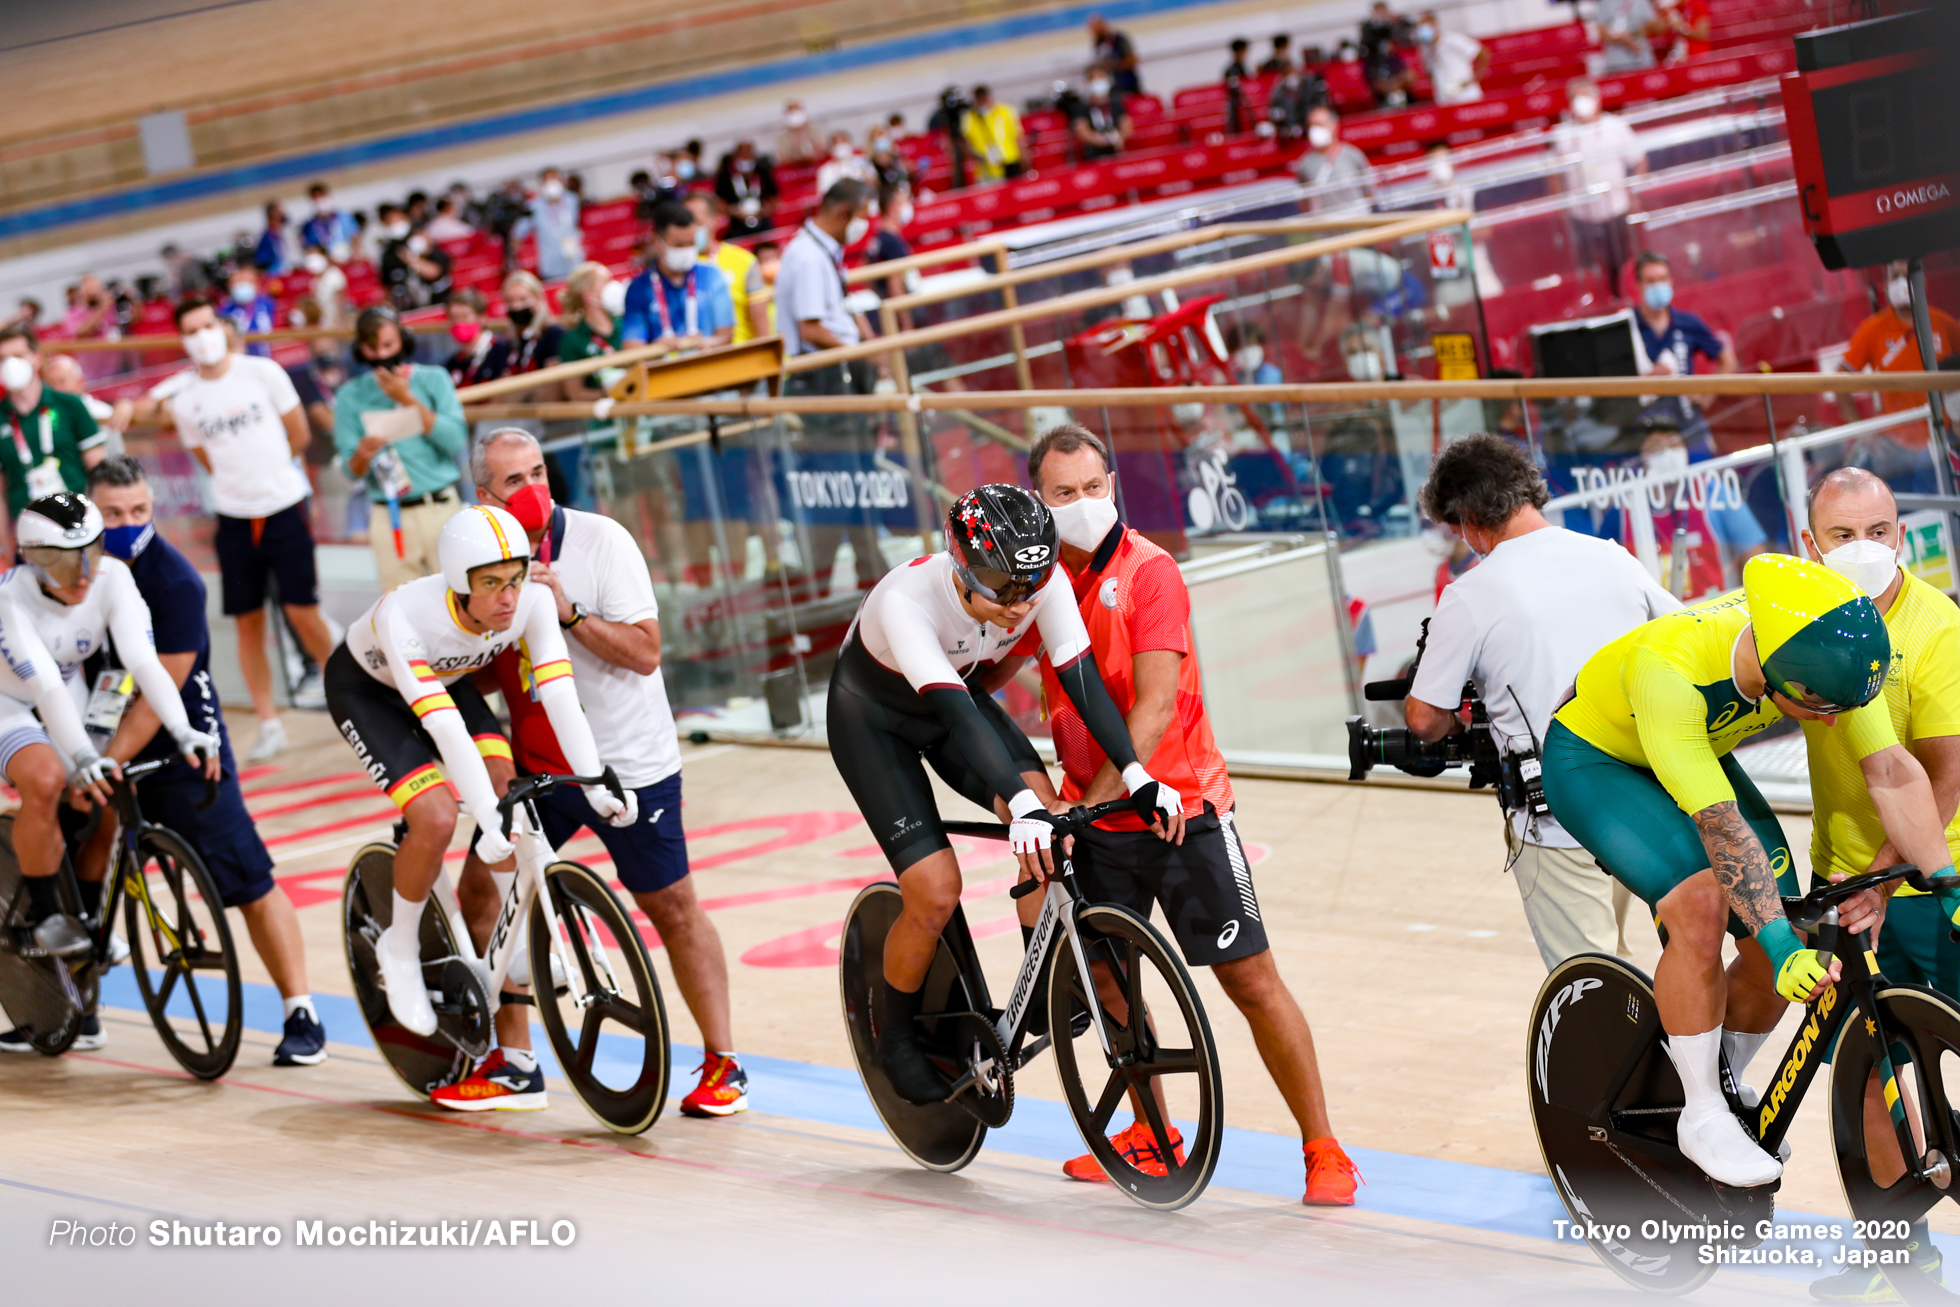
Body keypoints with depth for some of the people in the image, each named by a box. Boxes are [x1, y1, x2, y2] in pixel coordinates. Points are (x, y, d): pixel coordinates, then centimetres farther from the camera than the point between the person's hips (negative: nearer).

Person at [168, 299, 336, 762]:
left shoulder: (263, 373, -4)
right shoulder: (185, 403, 2)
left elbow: (299, 435, 6)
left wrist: (268, 473, 11)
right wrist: (240, 484, 9)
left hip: (284, 510, -2)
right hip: (234, 518, 2)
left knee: (302, 613, -5)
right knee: (248, 623, 2)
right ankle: (269, 724, 9)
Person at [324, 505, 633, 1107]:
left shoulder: (533, 603, -28)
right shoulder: (403, 615, -40)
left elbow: (559, 695, -31)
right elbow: (443, 726, -45)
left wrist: (598, 784, -41)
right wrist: (491, 823, -49)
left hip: (448, 679, 5)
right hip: (367, 689, -5)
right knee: (437, 818, -26)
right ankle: (400, 950, 1)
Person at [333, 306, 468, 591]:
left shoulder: (433, 380, 7)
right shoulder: (350, 396, 9)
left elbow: (456, 441, -6)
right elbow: (351, 469, 3)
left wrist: (407, 400, -9)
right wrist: (361, 456, -20)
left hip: (441, 510, 0)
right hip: (389, 517, 0)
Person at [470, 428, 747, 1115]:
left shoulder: (601, 540, -12)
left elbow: (645, 651, -16)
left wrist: (569, 613, -26)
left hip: (628, 765, -4)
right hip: (535, 766, 4)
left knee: (672, 906, 1)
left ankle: (722, 1063, 10)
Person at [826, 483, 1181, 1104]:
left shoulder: (1046, 581, -27)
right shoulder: (907, 599, -40)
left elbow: (1080, 677, -27)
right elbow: (954, 710, -48)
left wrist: (1139, 778, -38)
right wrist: (1022, 806, -59)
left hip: (958, 695, 4)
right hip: (873, 719, -4)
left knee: (1045, 810, -23)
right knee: (936, 892, -14)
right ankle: (897, 1040, 11)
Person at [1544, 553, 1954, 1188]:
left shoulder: (1827, 648, -28)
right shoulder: (1665, 667, -43)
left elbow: (1891, 770, -24)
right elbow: (1719, 824, -43)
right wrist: (1782, 946, -45)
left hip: (1703, 752, 6)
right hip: (1592, 763, -6)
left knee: (1790, 942, -6)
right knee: (1701, 902, -28)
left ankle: (1726, 1084, 22)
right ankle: (1702, 1117, -11)